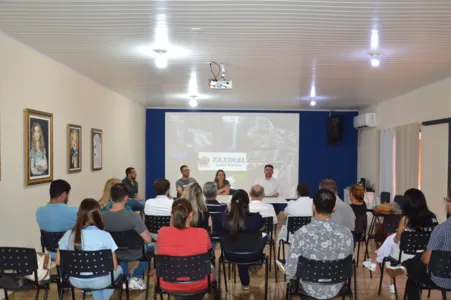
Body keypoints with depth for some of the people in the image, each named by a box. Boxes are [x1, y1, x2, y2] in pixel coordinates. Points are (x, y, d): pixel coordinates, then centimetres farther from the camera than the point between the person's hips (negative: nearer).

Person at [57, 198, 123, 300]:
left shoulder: (69, 234, -10)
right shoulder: (105, 236, -19)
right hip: (99, 281, -3)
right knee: (119, 269, 30)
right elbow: (114, 266, -15)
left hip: (76, 281, 4)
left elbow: (58, 261, -1)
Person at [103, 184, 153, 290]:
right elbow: (148, 240, -29)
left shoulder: (103, 217, -19)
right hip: (133, 253, -4)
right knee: (150, 247, 30)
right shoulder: (133, 216, -32)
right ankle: (136, 278, 20)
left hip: (115, 253, 4)